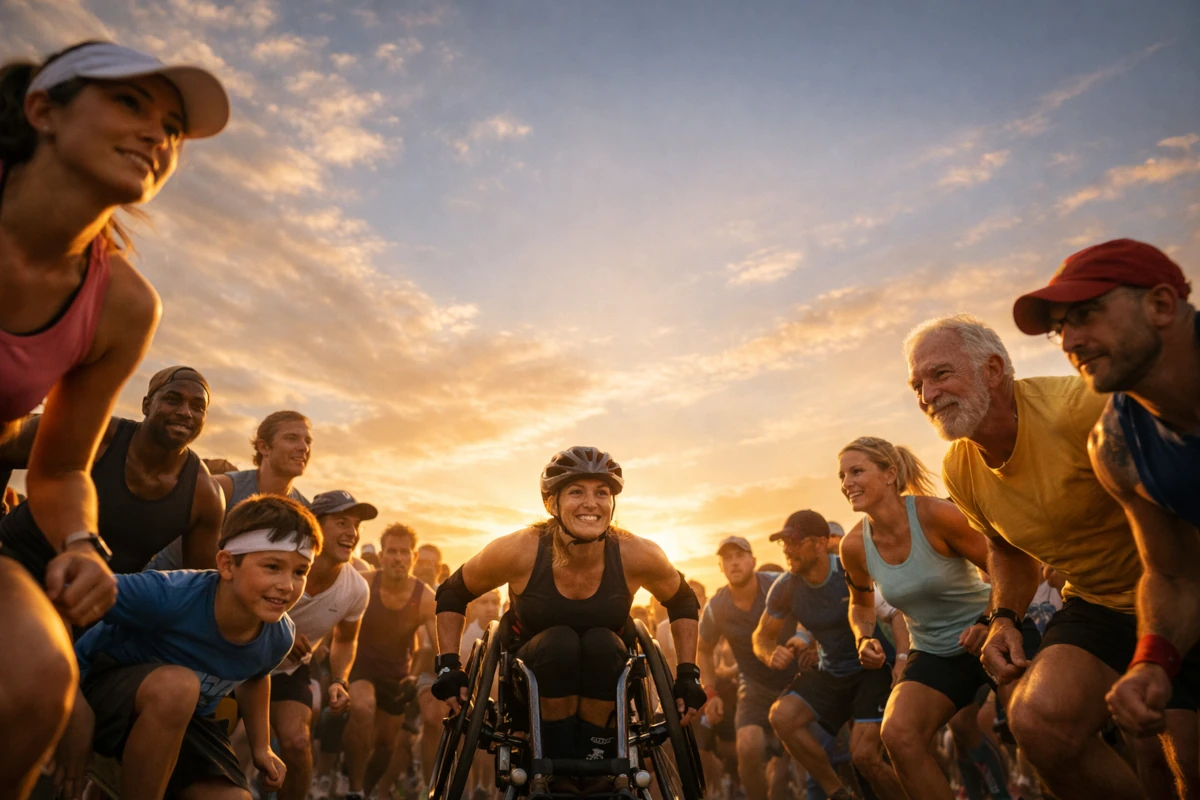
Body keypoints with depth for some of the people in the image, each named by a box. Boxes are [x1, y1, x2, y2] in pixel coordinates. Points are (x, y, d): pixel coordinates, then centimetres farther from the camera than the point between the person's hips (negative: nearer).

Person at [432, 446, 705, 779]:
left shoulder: (636, 555, -20)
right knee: (559, 642, -31)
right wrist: (449, 667, -12)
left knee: (601, 643, -31)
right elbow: (451, 594, -4)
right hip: (534, 683, 0)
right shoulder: (519, 551, -22)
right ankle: (556, 756, -12)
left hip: (602, 691, 1)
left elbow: (683, 601, 1)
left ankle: (593, 752, -11)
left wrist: (688, 674, -5)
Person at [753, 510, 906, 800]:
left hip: (873, 668, -4)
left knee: (864, 753, -16)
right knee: (782, 716, -18)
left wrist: (902, 663, -33)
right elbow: (762, 636, 1)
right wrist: (771, 654, -22)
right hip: (829, 672, 4)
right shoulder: (785, 587, -10)